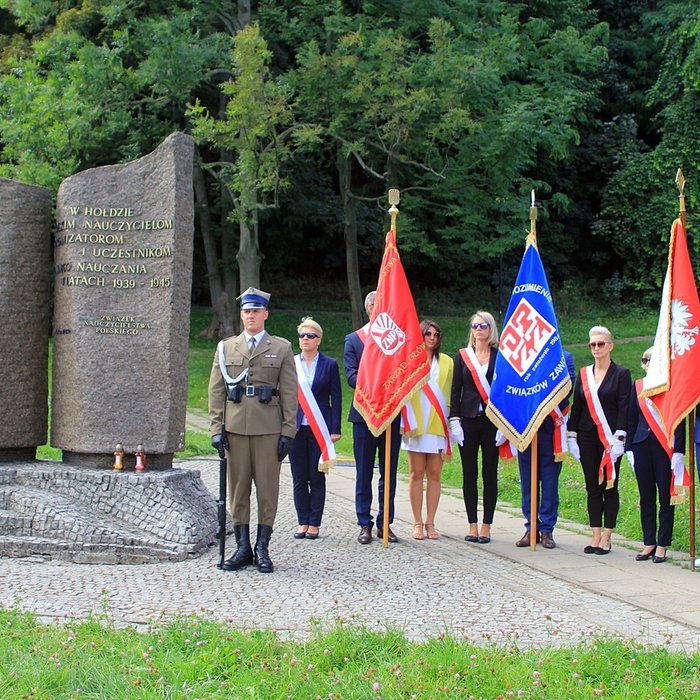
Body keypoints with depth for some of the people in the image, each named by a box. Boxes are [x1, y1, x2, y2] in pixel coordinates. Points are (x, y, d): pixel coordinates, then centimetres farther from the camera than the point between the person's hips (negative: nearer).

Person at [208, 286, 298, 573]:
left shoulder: (281, 348, 7)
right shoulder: (226, 347, 12)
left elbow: (289, 393, 3)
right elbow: (216, 391, 9)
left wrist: (288, 431, -4)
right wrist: (217, 428, 0)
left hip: (268, 428, -2)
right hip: (235, 428, 2)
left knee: (267, 488, 0)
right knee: (238, 488, 4)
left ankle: (262, 548, 7)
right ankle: (242, 547, 10)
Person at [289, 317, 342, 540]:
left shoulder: (329, 365, 3)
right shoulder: (290, 363, 7)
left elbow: (336, 398, 2)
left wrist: (335, 429, -5)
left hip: (319, 428, -2)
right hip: (296, 427, 2)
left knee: (317, 477, 1)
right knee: (299, 478, 5)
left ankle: (314, 524, 7)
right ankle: (303, 522, 13)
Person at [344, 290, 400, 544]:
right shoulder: (353, 339, 5)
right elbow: (351, 375, -5)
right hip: (365, 412, -2)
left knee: (389, 473, 6)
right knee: (364, 473, 3)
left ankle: (384, 523, 14)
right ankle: (365, 525, 10)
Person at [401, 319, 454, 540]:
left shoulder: (446, 362, 13)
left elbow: (450, 394, 12)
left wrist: (451, 422, 4)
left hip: (438, 425, 2)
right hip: (416, 424, -2)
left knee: (435, 474, 1)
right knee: (416, 473, 0)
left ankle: (430, 523, 7)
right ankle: (417, 523, 5)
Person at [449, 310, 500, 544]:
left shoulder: (500, 356, 3)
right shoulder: (463, 356, 8)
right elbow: (456, 390, 6)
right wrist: (454, 420, -2)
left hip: (492, 420, -1)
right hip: (468, 420, 2)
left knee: (490, 474, 1)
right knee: (469, 474, 3)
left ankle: (486, 526, 6)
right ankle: (472, 525, 9)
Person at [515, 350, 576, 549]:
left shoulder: (564, 357, 5)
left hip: (551, 426, -2)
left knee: (550, 478, 2)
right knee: (527, 479, 6)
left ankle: (547, 529, 8)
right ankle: (531, 528, 13)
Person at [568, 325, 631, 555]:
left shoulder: (621, 374, -1)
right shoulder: (583, 374, 11)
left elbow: (624, 408, -7)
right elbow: (576, 406, 12)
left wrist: (619, 438, -15)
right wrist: (572, 437, 6)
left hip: (610, 438, -4)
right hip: (587, 438, 4)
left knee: (609, 487, 0)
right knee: (592, 488, 6)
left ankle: (606, 538, 4)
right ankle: (596, 536, 10)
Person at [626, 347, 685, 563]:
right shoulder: (637, 387, 10)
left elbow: (680, 421, -3)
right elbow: (631, 420, 13)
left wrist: (679, 450, -10)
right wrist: (629, 448, 7)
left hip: (666, 447, -4)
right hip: (642, 446, 4)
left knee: (666, 497, 1)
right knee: (646, 497, 8)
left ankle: (662, 545, 8)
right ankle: (649, 543, 16)